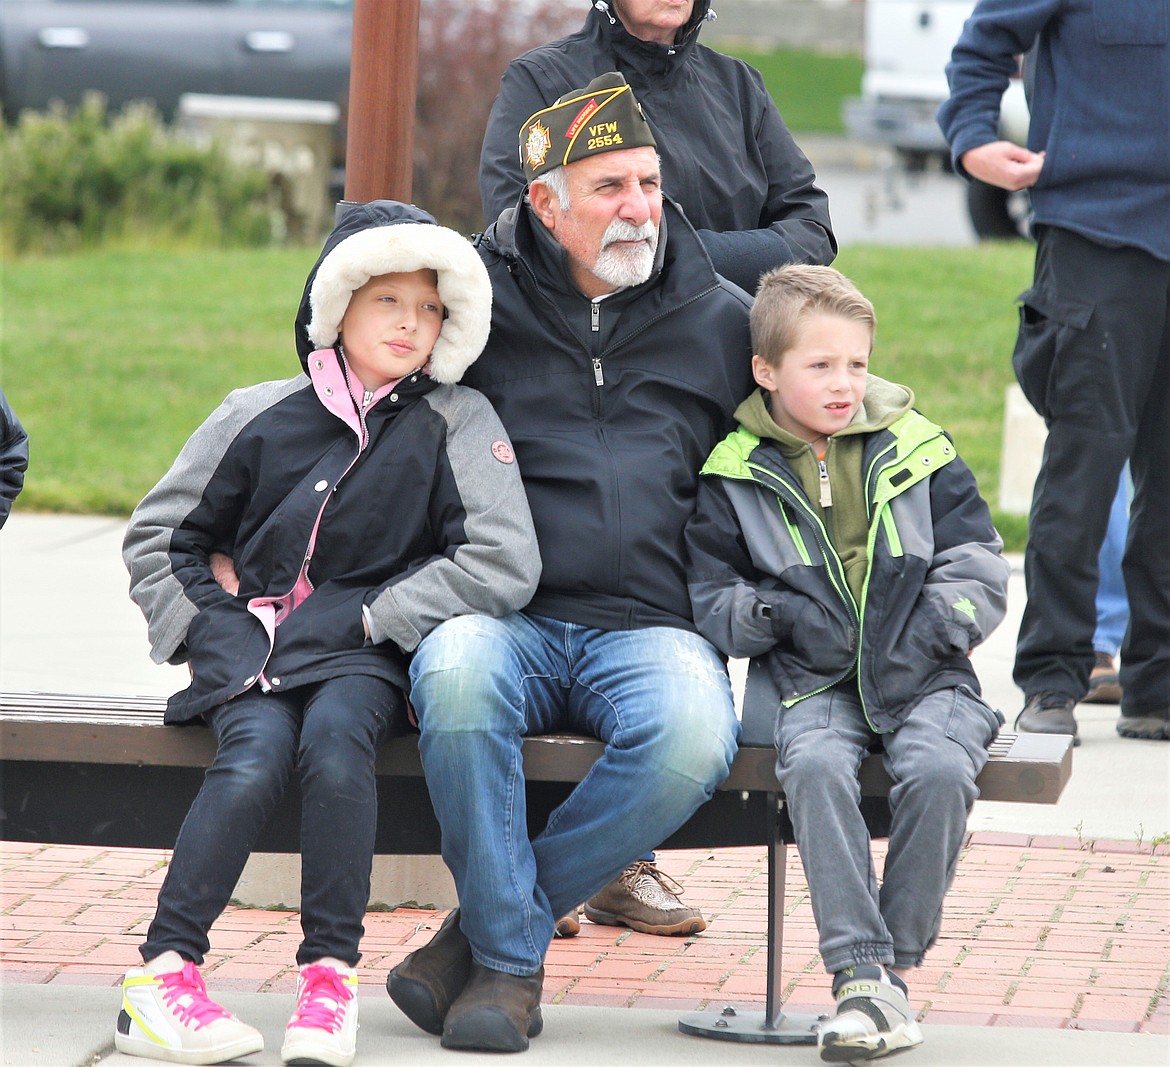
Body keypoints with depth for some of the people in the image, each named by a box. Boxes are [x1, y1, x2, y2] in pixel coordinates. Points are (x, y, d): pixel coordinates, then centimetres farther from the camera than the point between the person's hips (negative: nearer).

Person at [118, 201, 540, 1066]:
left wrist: (367, 618, -9)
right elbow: (157, 537, 18)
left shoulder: (457, 424, 3)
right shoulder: (259, 418, 8)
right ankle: (163, 972, -31)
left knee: (334, 737, -35)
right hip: (251, 649, 1)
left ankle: (330, 975, -29)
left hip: (363, 656, -1)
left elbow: (503, 566, -7)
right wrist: (205, 628, 3)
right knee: (255, 758, -31)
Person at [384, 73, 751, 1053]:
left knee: (694, 738, -34)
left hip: (653, 624, 1)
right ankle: (512, 962, -22)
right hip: (506, 615, -1)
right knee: (456, 677, -37)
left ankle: (486, 926, -14)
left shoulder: (723, 321, 13)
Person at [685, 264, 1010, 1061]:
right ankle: (861, 975, -35)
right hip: (813, 682, -1)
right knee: (816, 764, -34)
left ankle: (897, 960, -16)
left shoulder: (914, 450, 9)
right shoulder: (734, 476, 8)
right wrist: (771, 613, -12)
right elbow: (708, 598, 8)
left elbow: (978, 567, 7)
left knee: (940, 768, -32)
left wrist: (924, 633, -9)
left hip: (923, 675, 1)